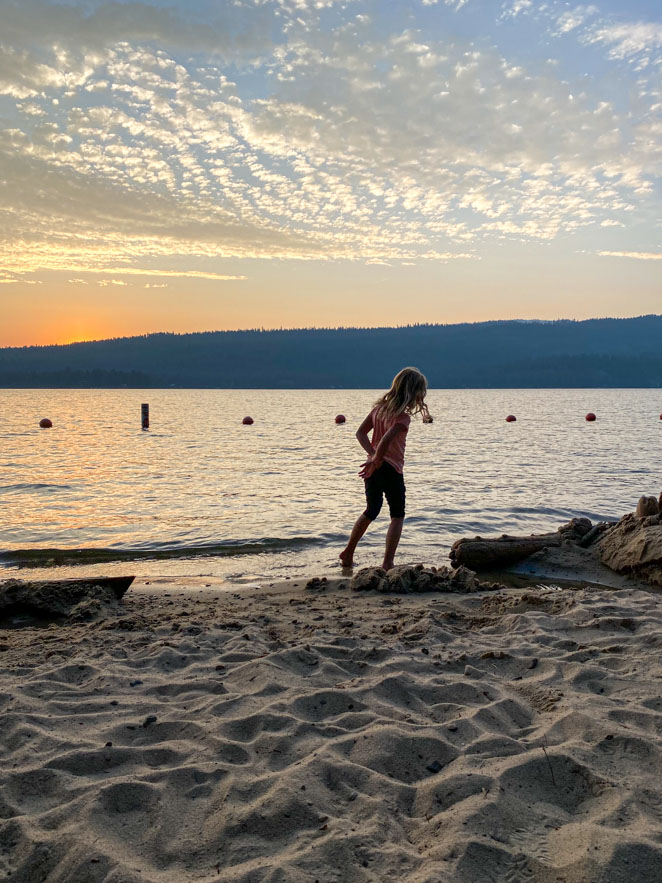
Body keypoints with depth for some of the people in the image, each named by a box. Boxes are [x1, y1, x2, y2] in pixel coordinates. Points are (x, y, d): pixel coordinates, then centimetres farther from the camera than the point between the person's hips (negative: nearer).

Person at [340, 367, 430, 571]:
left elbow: (360, 433, 5)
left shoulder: (380, 407, 5)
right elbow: (386, 440, -30)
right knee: (397, 516, 8)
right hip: (391, 470, -7)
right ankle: (387, 562, 2)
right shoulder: (403, 417, -18)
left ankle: (348, 552, 30)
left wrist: (373, 455, -3)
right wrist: (376, 461, -16)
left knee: (371, 511, 24)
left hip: (374, 468, 7)